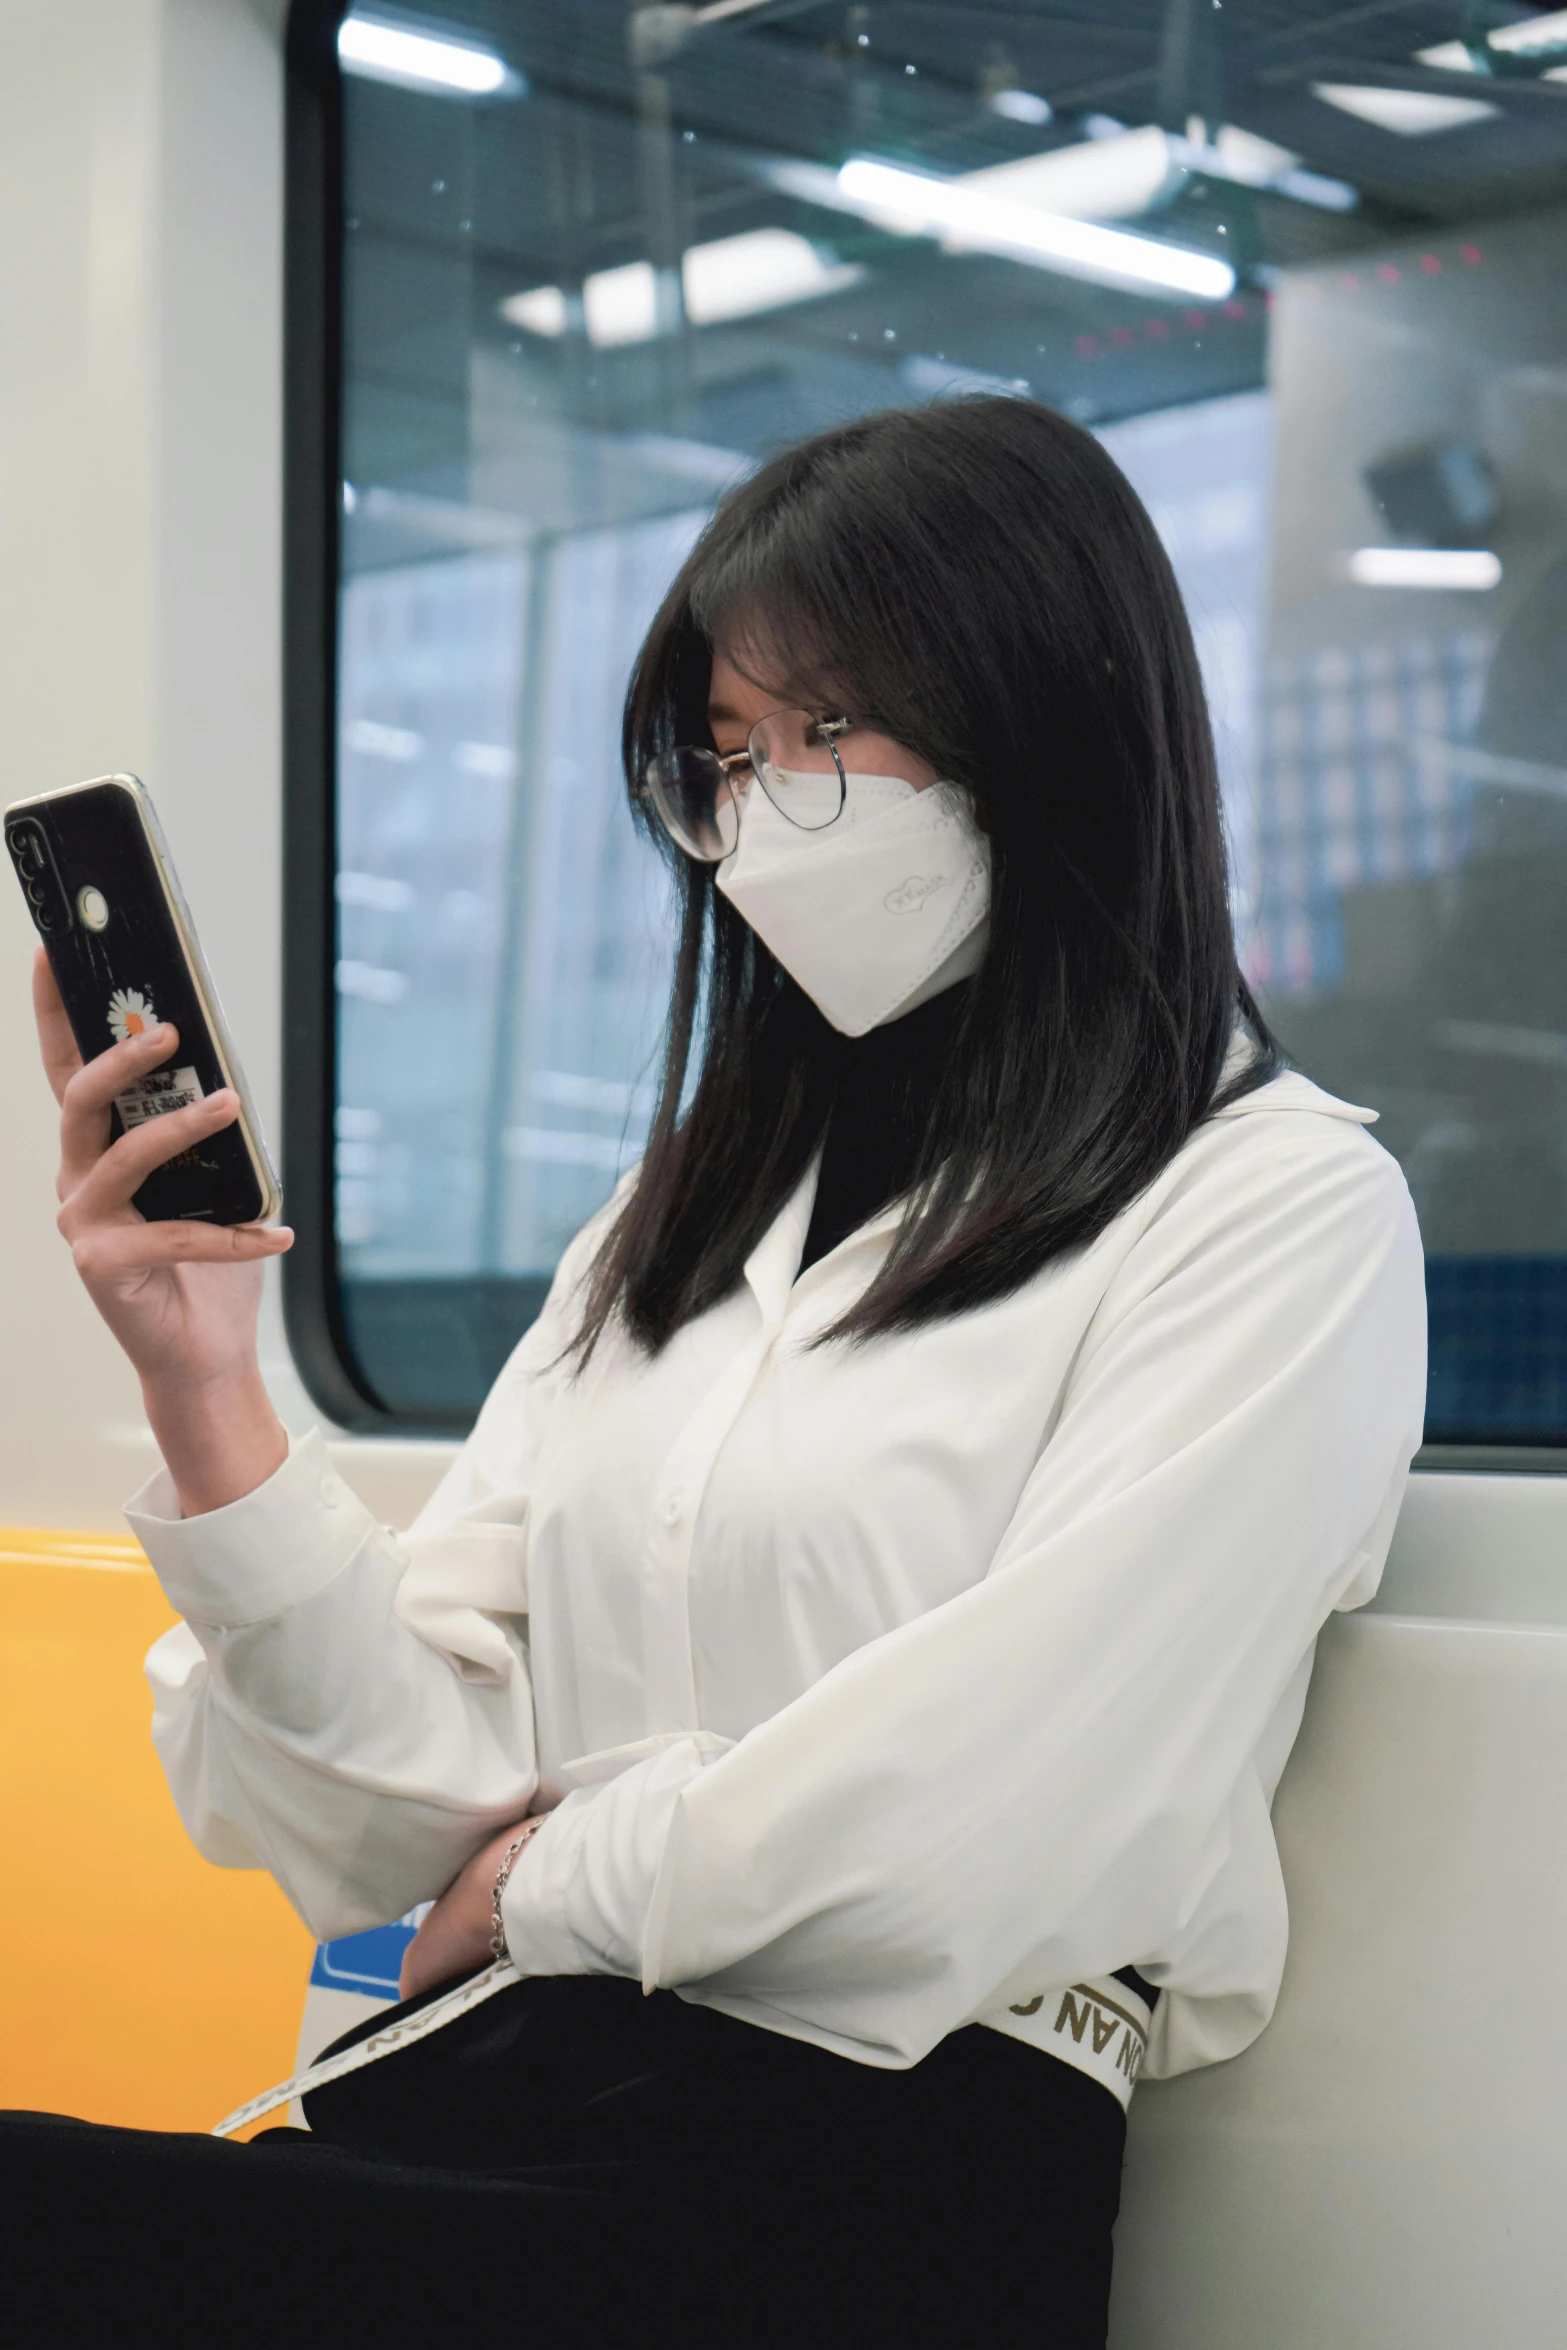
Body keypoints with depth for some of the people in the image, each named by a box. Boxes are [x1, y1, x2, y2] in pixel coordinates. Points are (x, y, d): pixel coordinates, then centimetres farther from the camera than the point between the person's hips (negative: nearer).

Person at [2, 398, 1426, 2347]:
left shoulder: (1276, 1211, 1)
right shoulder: (683, 1218, 22)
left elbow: (1002, 1809, -10)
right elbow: (425, 1800, 12)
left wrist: (559, 1884, 4)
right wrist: (204, 1396, -2)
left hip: (874, 2163, -6)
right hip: (473, 2098, 6)